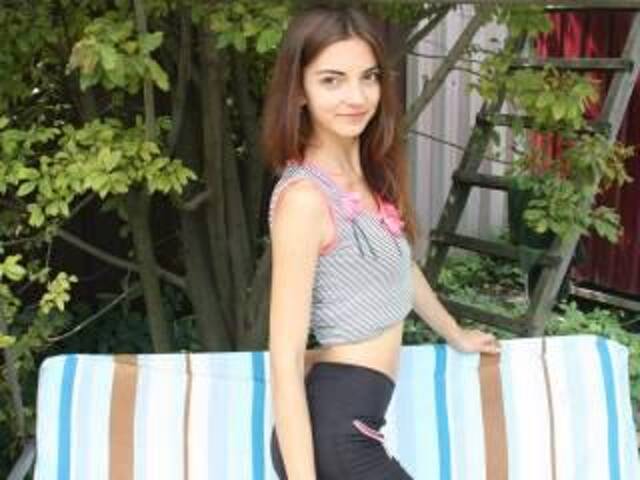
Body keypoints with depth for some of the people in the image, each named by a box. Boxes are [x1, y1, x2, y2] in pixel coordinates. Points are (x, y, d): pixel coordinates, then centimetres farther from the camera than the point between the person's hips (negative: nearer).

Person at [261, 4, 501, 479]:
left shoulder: (371, 173, 6)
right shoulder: (304, 197, -20)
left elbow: (399, 266, 24)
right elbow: (285, 359, -22)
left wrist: (455, 334, 38)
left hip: (351, 418, 8)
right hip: (334, 430, -8)